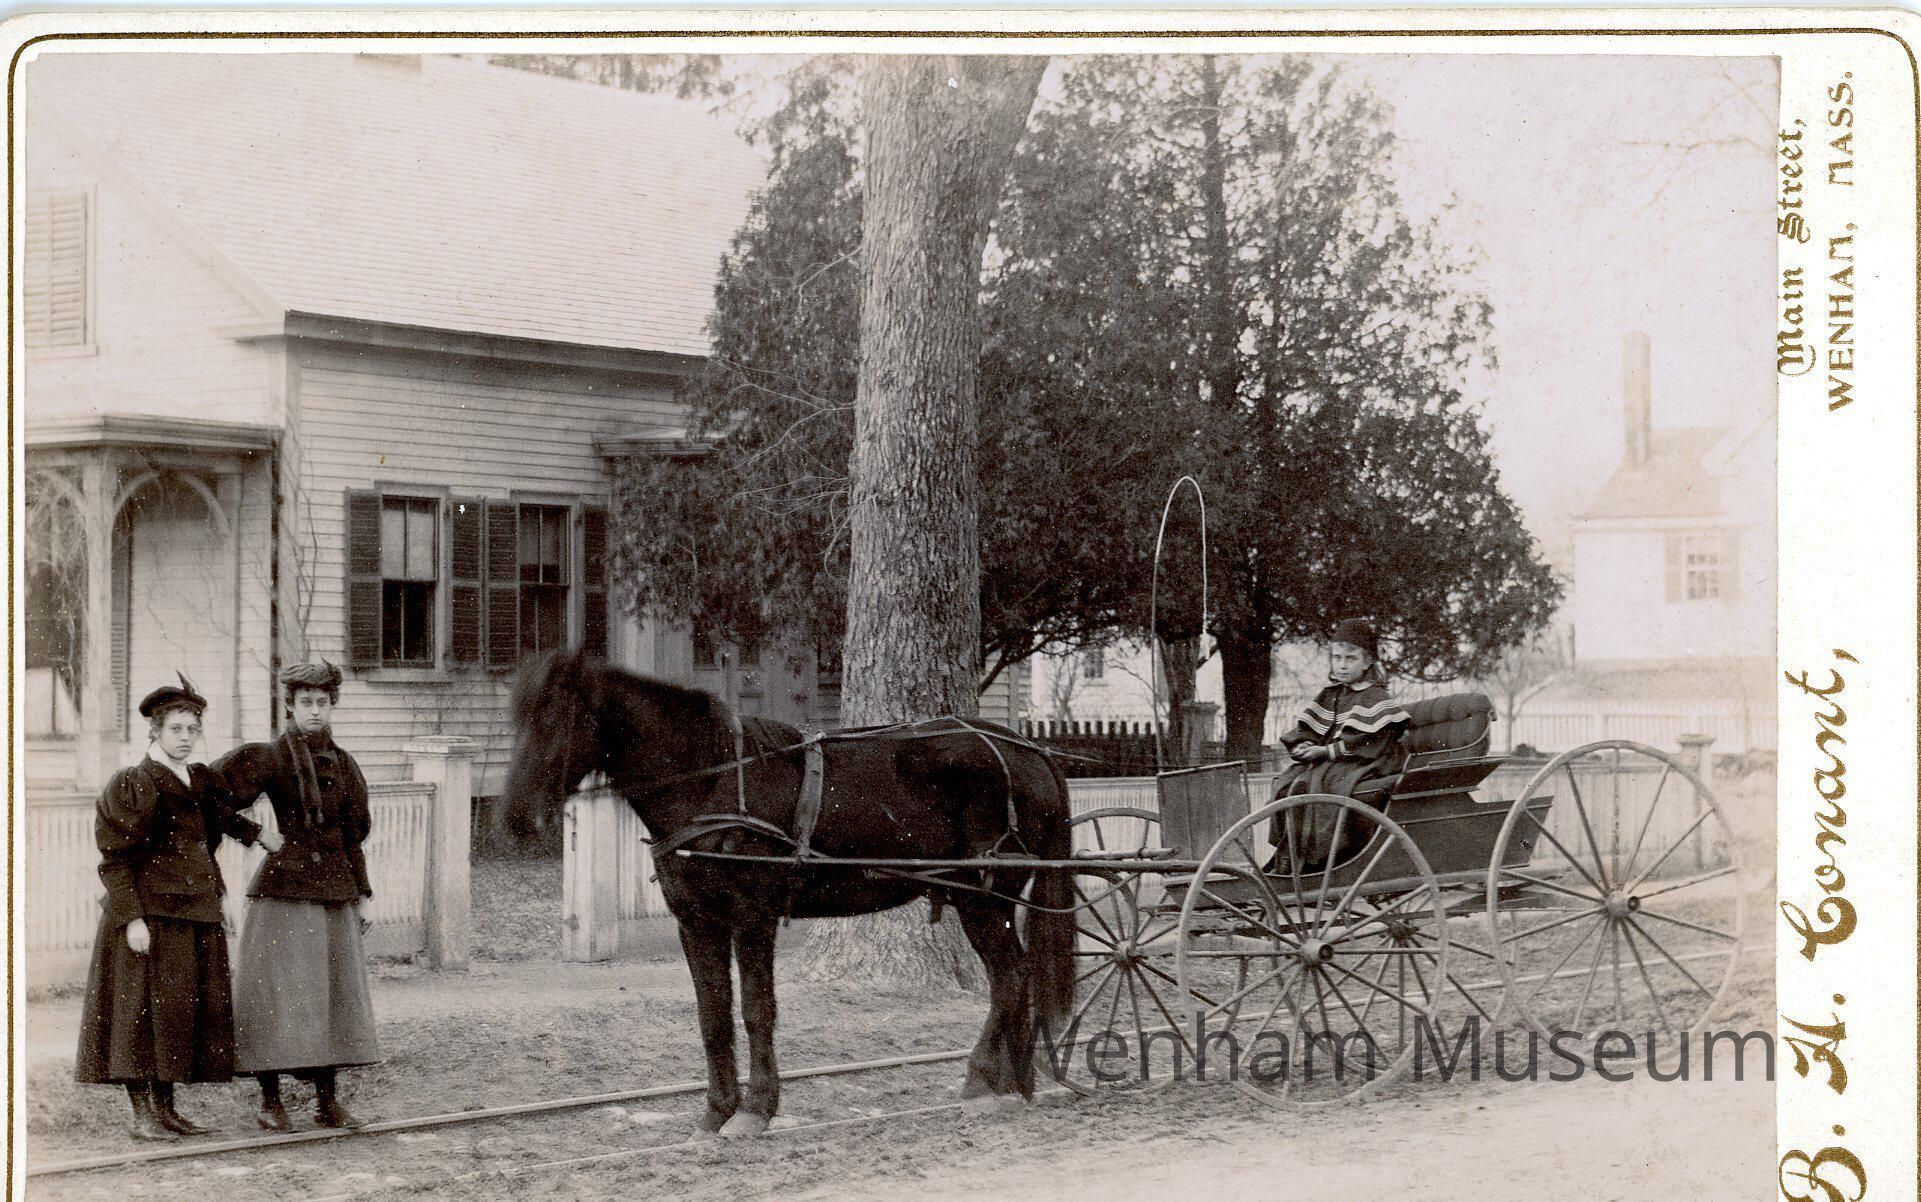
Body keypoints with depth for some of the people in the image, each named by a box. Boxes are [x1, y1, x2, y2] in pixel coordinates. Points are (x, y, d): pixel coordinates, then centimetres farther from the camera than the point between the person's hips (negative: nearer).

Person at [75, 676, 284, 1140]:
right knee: (144, 1008, -6)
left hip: (196, 915, 7)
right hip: (150, 913, -7)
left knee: (186, 1009, 8)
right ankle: (142, 1114, -3)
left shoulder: (201, 780, 11)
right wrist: (131, 918, -19)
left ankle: (165, 1108, 16)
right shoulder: (132, 785, -8)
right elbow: (115, 860, -12)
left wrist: (255, 832, 25)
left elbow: (219, 815, 37)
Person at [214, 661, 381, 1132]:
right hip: (284, 891, -5)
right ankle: (270, 1100, 1)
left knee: (334, 994, 5)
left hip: (334, 891, 5)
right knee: (277, 992, -6)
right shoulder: (270, 758, -3)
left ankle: (327, 1100, 12)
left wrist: (360, 896, 14)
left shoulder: (344, 765, 12)